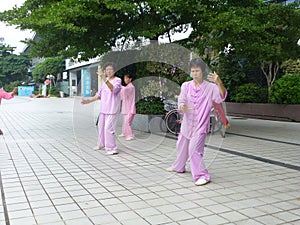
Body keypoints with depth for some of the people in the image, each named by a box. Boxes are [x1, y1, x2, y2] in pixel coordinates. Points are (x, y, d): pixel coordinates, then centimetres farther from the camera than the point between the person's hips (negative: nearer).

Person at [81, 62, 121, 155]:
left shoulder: (117, 80, -12)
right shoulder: (104, 81, 10)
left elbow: (114, 89, -34)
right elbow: (99, 94, 18)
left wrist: (104, 79, -44)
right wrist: (90, 100, 7)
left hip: (112, 109, -8)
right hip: (103, 108, 8)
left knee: (108, 128, -12)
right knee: (101, 126, 19)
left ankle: (112, 148, -3)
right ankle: (101, 144, 38)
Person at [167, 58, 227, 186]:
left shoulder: (210, 87, -8)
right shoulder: (186, 86, 0)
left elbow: (222, 96, -23)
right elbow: (181, 101, -7)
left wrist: (219, 83, -41)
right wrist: (182, 107, -32)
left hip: (200, 125, -5)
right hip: (186, 123, 5)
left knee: (194, 149, -18)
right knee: (181, 146, 20)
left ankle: (202, 175, -7)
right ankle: (178, 167, 45)